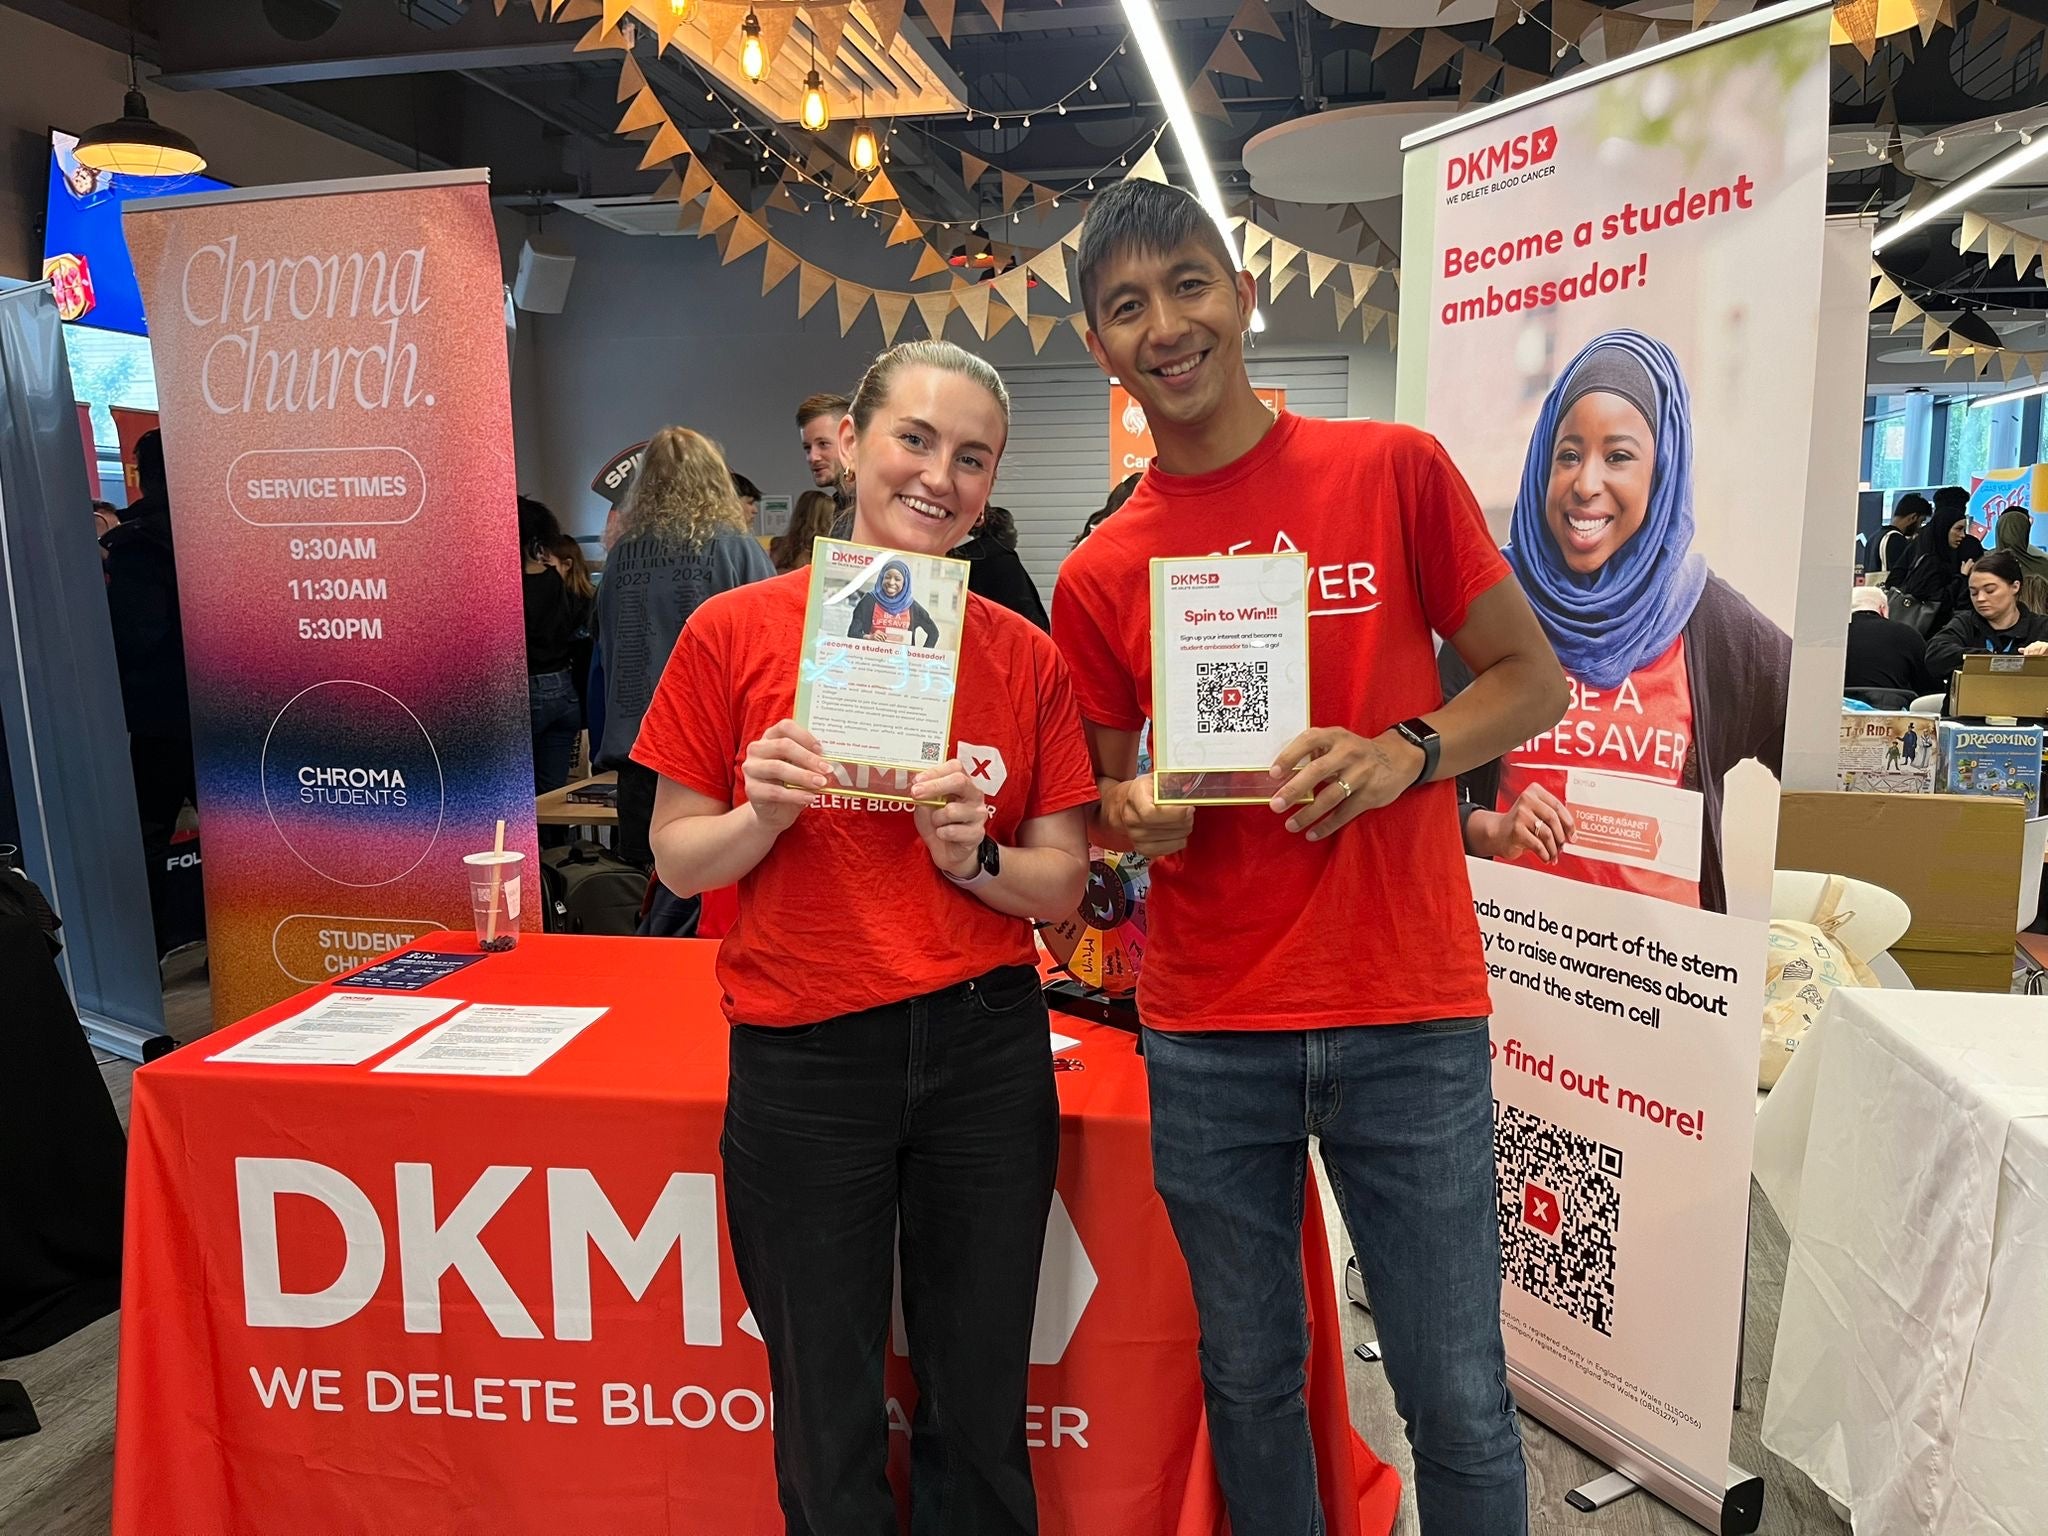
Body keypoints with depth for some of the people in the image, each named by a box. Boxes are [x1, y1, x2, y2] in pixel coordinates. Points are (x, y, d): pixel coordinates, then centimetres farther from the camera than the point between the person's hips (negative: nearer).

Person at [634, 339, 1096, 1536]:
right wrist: (765, 814, -18)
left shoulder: (1026, 656, 1)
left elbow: (1064, 885, 4)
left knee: (981, 1410, 16)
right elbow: (677, 858, 1)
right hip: (804, 1056, -1)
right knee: (829, 1427, 16)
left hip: (985, 1046, 2)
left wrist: (974, 857, -16)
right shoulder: (737, 630, -3)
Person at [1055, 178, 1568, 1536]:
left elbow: (1535, 681, 3)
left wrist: (1404, 751, -15)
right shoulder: (1099, 576, 3)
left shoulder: (1394, 470, -1)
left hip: (1409, 1017, -1)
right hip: (1206, 1035, 2)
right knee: (1251, 1380, 16)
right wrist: (1138, 814, -11)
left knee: (1459, 1398, 9)